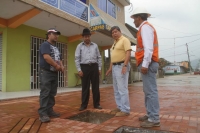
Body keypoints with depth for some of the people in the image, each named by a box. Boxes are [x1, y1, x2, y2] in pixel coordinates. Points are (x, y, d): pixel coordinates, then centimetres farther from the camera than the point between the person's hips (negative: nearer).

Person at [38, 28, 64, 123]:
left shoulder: (56, 48, 21)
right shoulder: (45, 45, -6)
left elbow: (59, 59, 23)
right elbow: (46, 57, -21)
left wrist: (61, 66, 2)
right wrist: (56, 66, -13)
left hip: (54, 73, 9)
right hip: (46, 72, -9)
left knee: (52, 93, 9)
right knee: (45, 93, -9)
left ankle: (49, 111, 18)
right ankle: (43, 113, -6)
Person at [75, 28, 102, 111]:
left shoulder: (95, 46, 11)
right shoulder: (79, 46, 4)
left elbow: (99, 57, 12)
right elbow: (77, 59, 0)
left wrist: (99, 68, 5)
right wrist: (79, 70, -7)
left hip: (94, 67, 2)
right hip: (84, 67, -2)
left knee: (95, 87, 5)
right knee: (85, 87, 3)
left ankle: (96, 104, 16)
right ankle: (84, 105, 14)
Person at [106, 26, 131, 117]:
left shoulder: (124, 40, -6)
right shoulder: (114, 43, 21)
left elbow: (128, 53, -17)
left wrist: (125, 65, -26)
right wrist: (110, 68, 20)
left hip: (122, 66, -10)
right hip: (115, 67, 10)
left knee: (122, 89, -9)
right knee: (116, 89, 12)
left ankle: (125, 110, -1)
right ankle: (120, 107, 22)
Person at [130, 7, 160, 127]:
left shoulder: (145, 27, -7)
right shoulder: (145, 27, 23)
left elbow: (149, 48, -19)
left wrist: (145, 64, -22)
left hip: (148, 63, -10)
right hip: (147, 63, 10)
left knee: (151, 91, -8)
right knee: (148, 91, 12)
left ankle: (154, 119, -2)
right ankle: (150, 114, 21)